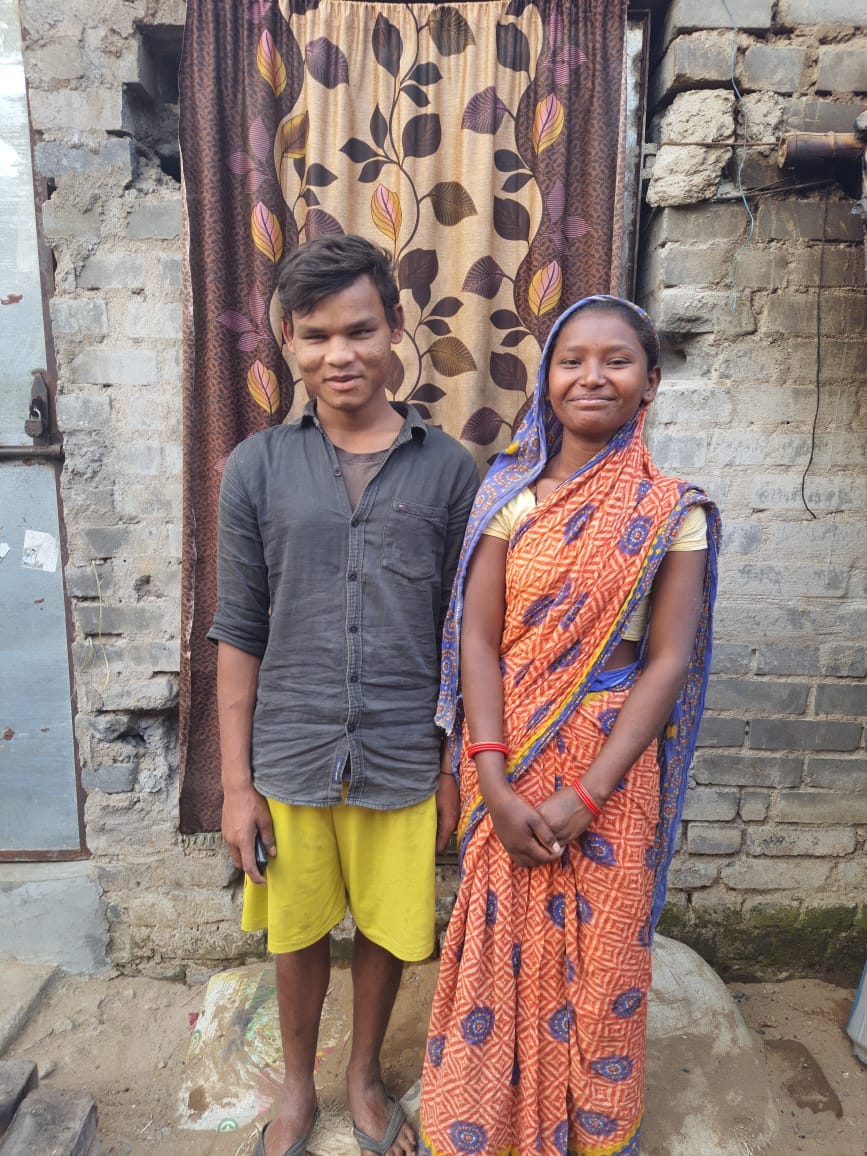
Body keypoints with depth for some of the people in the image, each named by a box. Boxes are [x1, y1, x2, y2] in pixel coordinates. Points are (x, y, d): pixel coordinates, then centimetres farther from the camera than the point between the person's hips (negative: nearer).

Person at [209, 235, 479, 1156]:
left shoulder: (447, 469, -4)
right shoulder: (256, 467, -4)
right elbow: (238, 636, -1)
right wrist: (236, 783, -1)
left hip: (403, 763, 0)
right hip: (291, 760, 1)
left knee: (387, 931, 18)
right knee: (298, 933, 20)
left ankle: (364, 1077, 48)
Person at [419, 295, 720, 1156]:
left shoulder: (673, 513, -4)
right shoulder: (510, 492, -3)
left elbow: (668, 663, -7)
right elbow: (477, 637, -5)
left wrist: (582, 798, -13)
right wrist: (494, 780, -14)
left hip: (611, 768, 0)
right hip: (509, 765, 1)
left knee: (600, 958, 14)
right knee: (504, 948, 14)